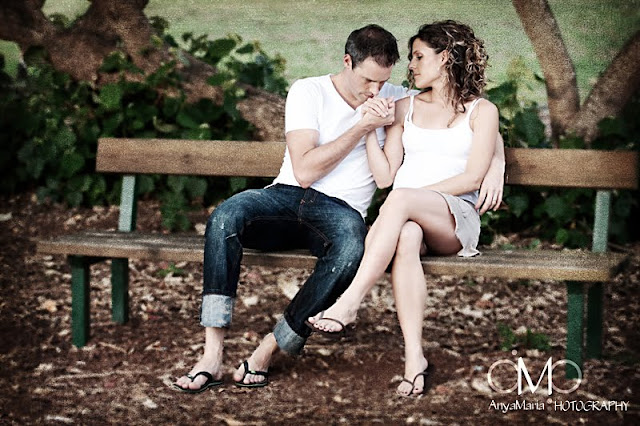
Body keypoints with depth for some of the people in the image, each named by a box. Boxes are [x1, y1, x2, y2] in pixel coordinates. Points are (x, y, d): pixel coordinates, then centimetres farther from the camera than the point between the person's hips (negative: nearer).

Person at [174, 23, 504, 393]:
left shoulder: (394, 98, 11)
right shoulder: (309, 92, 4)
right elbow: (304, 171, -6)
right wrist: (362, 127, -7)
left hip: (341, 209, 0)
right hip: (287, 196, 0)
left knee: (353, 243, -39)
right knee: (225, 217, -34)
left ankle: (269, 349, -27)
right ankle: (213, 356, -33)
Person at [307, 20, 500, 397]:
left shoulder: (481, 111, 11)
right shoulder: (405, 107, 22)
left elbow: (471, 178, -1)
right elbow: (384, 176, 13)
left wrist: (415, 194, -10)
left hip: (455, 218, -2)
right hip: (406, 216, 2)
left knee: (401, 200, -37)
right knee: (406, 238, -37)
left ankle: (348, 306, -40)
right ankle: (414, 357, -42)